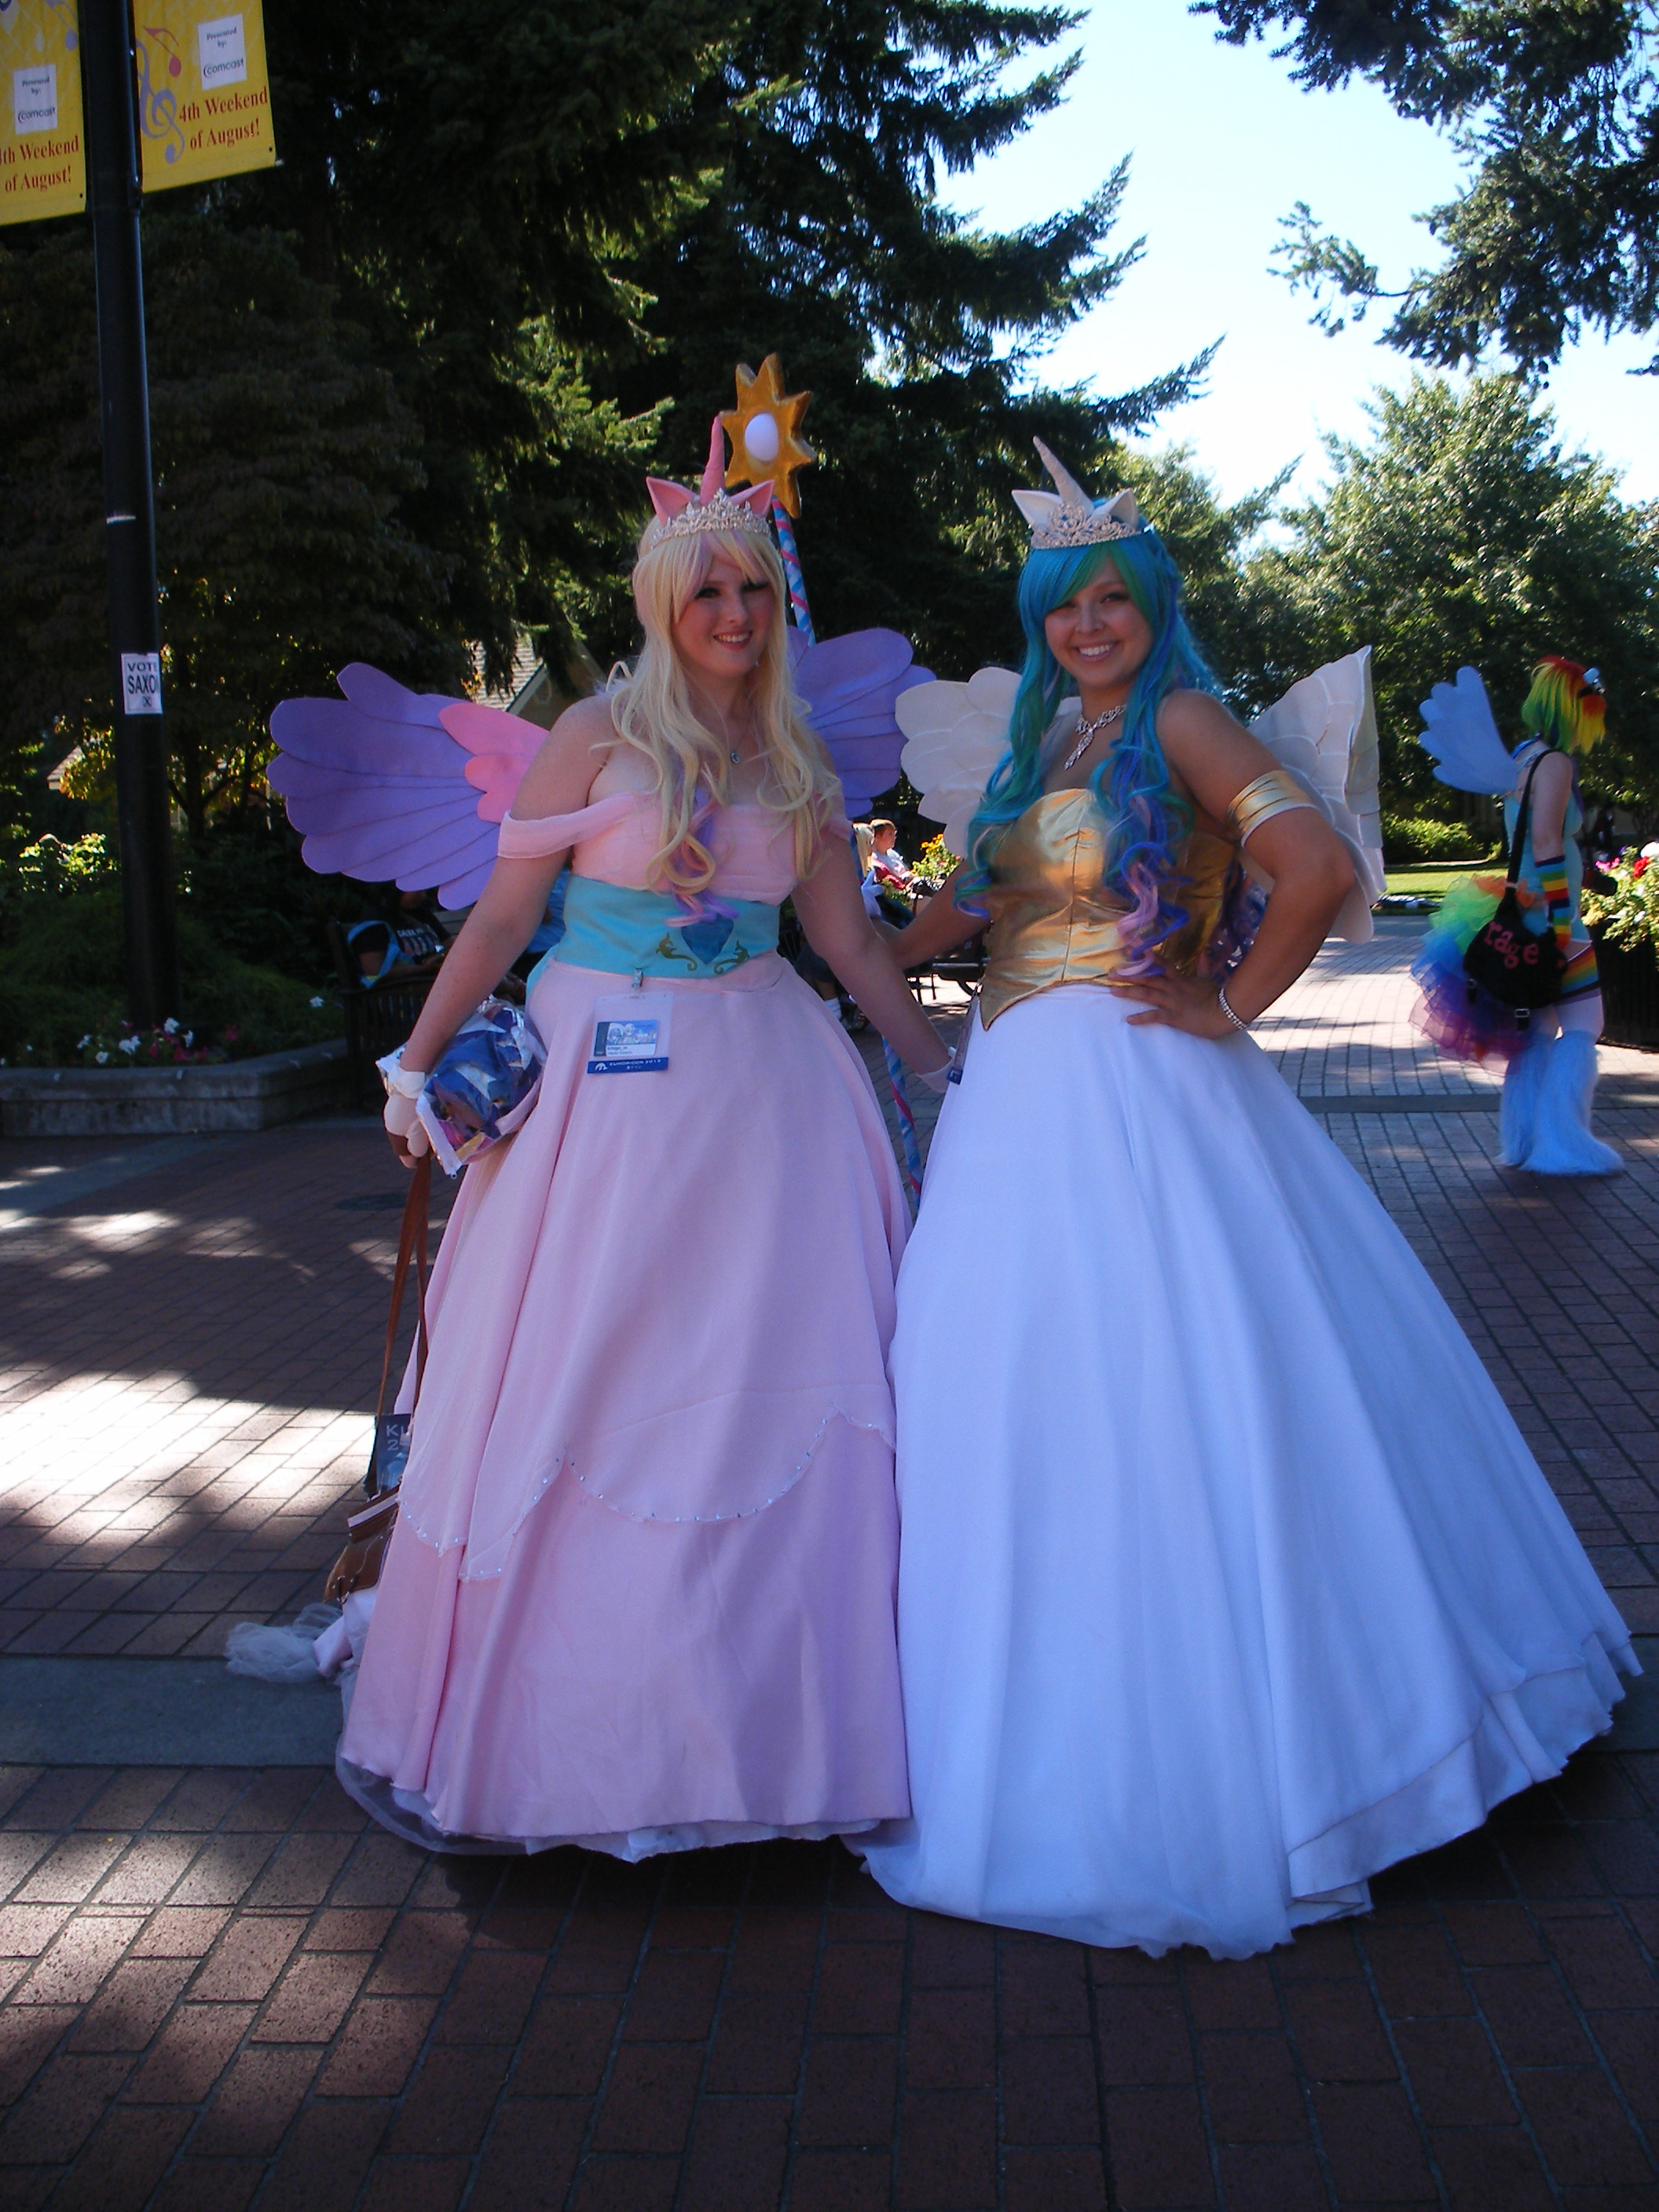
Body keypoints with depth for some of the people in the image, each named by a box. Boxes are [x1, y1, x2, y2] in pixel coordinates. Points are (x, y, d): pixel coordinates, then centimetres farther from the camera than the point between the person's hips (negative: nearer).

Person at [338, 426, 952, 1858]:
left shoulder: (800, 763, 10)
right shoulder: (600, 740, -2)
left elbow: (851, 945, 15)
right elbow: (503, 916, -1)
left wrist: (948, 1070, 15)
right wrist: (420, 1064, -4)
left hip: (767, 1087, 4)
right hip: (610, 1081, -3)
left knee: (776, 1384, 4)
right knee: (577, 1391, 0)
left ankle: (764, 1712, 18)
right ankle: (546, 1726, 16)